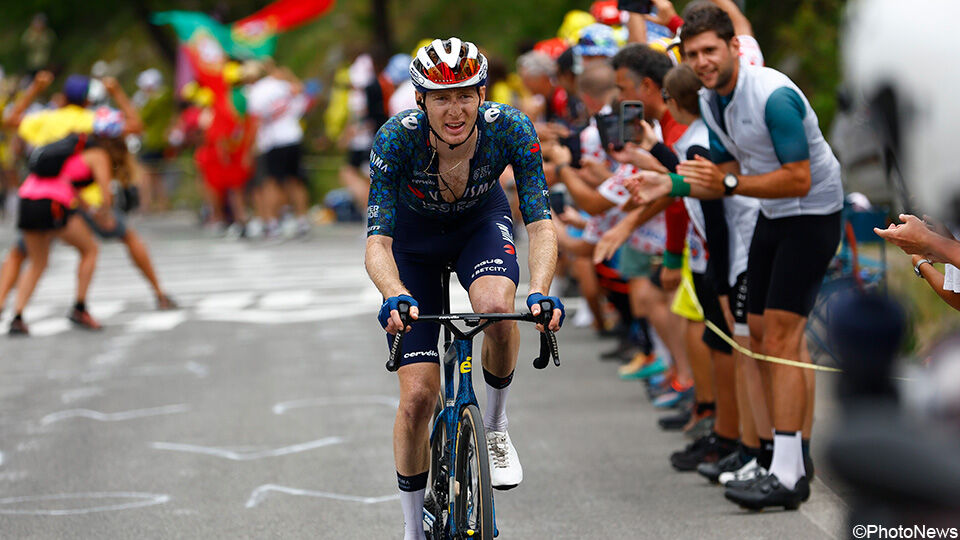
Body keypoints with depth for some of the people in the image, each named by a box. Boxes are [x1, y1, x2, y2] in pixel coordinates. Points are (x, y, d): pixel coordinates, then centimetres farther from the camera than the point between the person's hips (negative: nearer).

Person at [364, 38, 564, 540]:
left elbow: (540, 222, -32)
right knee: (417, 396, -9)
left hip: (481, 222, 1)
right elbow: (377, 242, -37)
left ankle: (495, 427, -7)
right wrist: (394, 296, -58)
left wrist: (540, 291, -50)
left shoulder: (511, 129, -31)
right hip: (413, 238, 0)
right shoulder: (396, 138, -34)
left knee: (497, 309, -35)